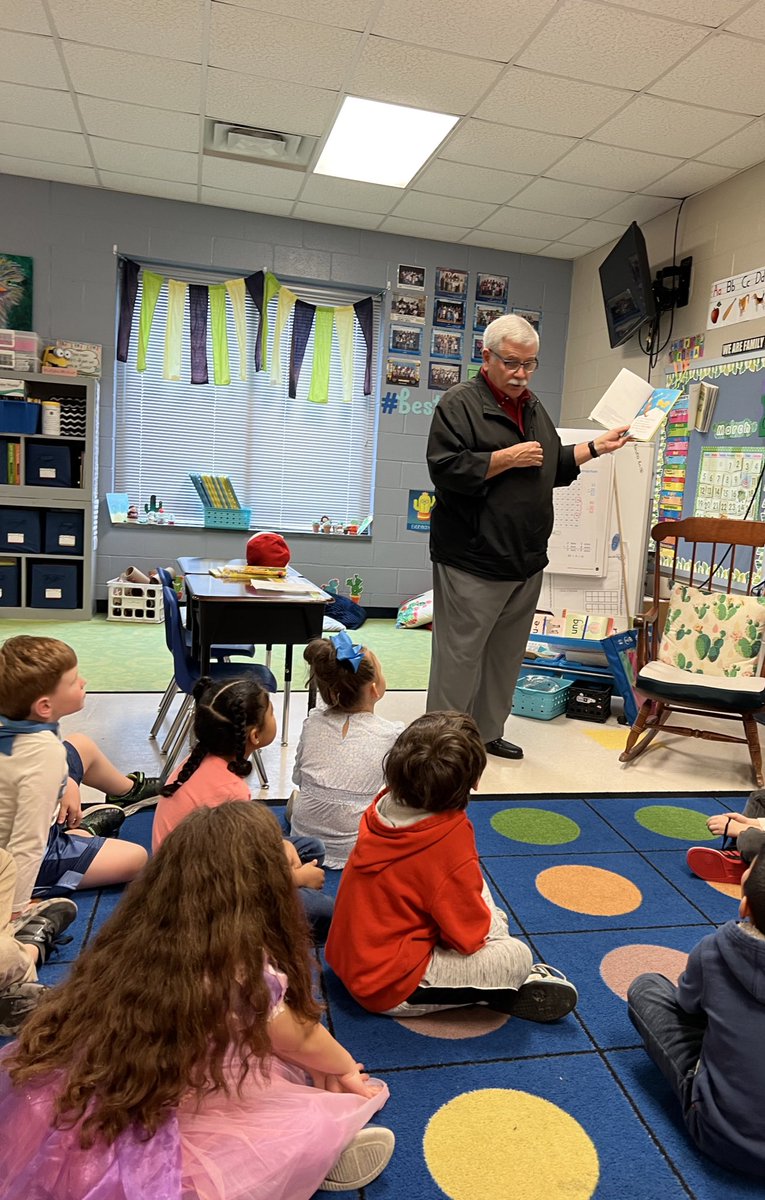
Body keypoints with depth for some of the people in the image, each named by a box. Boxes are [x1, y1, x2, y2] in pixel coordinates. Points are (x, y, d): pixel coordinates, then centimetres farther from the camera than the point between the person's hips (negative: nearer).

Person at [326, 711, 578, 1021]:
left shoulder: (383, 808, -8)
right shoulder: (449, 841, -29)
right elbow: (470, 935, -16)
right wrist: (491, 922, 2)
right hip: (391, 988, -9)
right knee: (517, 956, -12)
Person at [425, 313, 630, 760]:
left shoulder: (534, 408, 19)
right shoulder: (460, 403, -6)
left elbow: (554, 468, 28)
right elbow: (447, 470, -18)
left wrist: (596, 448, 16)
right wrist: (509, 457, -16)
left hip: (527, 562, 8)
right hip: (473, 561, -8)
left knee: (506, 656, 15)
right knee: (459, 657, -3)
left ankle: (488, 732, 29)